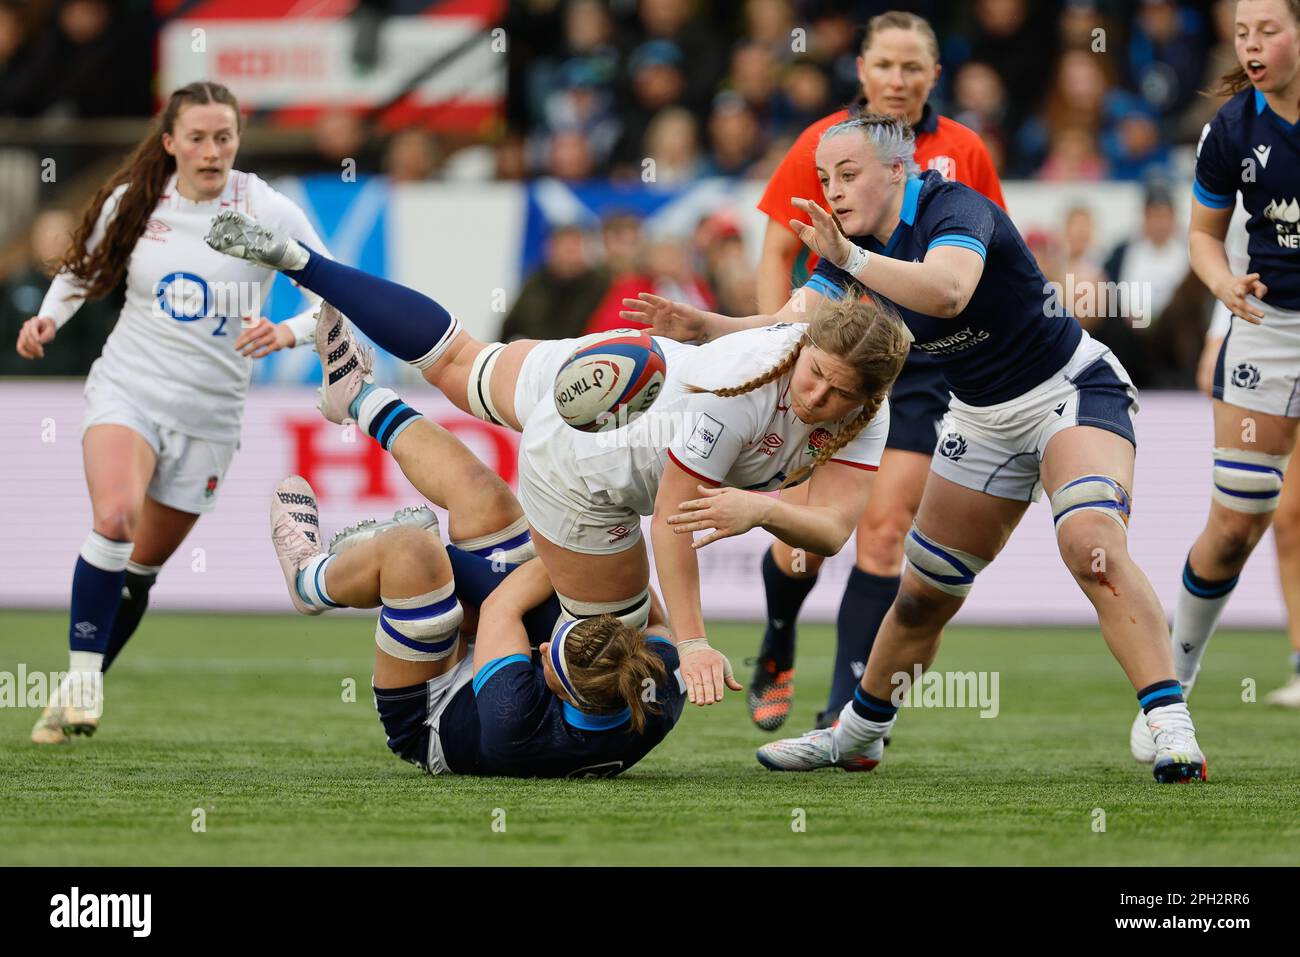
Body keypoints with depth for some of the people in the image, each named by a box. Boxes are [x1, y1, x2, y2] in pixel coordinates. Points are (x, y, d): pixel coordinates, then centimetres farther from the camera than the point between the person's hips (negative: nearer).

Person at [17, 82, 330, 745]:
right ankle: (81, 678, -19)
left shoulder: (269, 212, -6)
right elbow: (83, 271, 17)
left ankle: (84, 687, 27)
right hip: (127, 388, -1)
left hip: (208, 413, 1)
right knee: (115, 516, -28)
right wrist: (49, 318, -2)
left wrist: (287, 333, -19)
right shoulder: (131, 203, -1)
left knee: (144, 564, 8)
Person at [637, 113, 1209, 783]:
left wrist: (850, 259, -51)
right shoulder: (854, 241, 0)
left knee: (1091, 544, -31)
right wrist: (702, 326, -17)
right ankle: (858, 735, 29)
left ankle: (1170, 726, -32)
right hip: (983, 418, 8)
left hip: (1070, 390, -8)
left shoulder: (951, 208, -23)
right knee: (923, 593, 10)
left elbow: (948, 292, -44)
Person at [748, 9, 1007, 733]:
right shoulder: (820, 146, -1)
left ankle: (846, 710, -3)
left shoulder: (964, 153, 2)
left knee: (884, 532, -9)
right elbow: (777, 256, 2)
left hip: (919, 368, 0)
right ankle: (777, 659, 29)